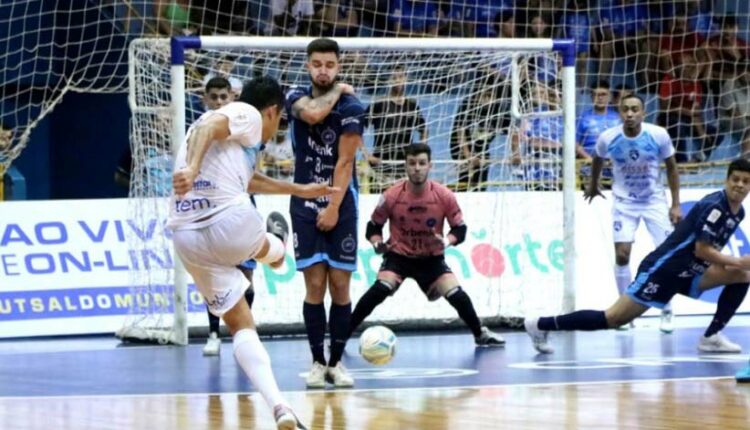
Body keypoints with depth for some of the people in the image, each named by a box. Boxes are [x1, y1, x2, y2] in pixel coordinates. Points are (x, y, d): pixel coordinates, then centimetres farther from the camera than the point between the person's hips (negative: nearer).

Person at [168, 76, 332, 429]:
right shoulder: (248, 115, 7)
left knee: (241, 325, 9)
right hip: (230, 221, -9)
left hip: (186, 237, 9)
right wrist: (193, 168, -33)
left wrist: (298, 190, 59)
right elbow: (209, 125, -16)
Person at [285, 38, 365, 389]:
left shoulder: (351, 107, -5)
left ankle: (336, 362, 7)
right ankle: (318, 362, 4)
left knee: (340, 286, -1)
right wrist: (337, 92, -7)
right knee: (314, 285, -3)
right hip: (305, 204, 1)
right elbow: (313, 114, -23)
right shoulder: (297, 97, 2)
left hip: (341, 205, -1)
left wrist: (333, 208, -13)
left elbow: (344, 162, -9)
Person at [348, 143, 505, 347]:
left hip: (432, 258, 1)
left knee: (457, 295, -11)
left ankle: (481, 335, 17)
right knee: (380, 290, -25)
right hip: (398, 256, -1)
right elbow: (373, 227, -3)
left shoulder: (444, 196, -15)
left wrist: (447, 241, -26)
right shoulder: (392, 196, -17)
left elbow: (460, 229, -5)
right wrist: (377, 244, -24)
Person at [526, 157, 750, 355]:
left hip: (687, 272, 9)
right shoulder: (714, 206, -17)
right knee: (613, 319, -11)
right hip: (663, 268, -9)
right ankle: (542, 325, -4)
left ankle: (711, 337, 0)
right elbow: (701, 250, -21)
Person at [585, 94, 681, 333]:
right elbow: (598, 160, 8)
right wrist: (593, 185, 23)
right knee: (622, 255, -10)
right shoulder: (608, 138, -16)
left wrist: (676, 205, -5)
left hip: (655, 201, 0)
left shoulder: (659, 135, -18)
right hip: (624, 202, 0)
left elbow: (671, 168, -4)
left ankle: (666, 312, 13)